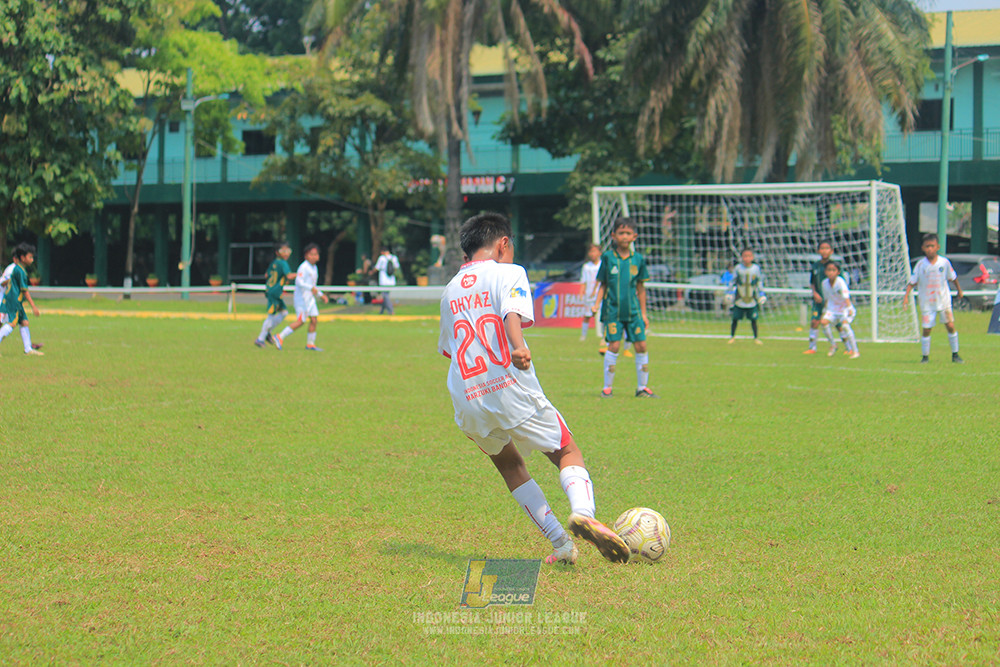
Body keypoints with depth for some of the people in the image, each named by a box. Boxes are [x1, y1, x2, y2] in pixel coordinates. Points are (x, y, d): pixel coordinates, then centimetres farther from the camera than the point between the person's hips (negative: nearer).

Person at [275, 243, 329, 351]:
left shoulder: (314, 268, 16)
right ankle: (280, 337, -3)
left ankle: (310, 344, 10)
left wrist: (321, 295, 20)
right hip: (301, 297, -9)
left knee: (314, 319, 2)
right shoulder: (304, 267, -14)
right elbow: (299, 282, -25)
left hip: (310, 298, 9)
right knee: (301, 321, -10)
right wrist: (311, 288, -34)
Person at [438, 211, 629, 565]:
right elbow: (512, 314, -18)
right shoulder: (508, 273, 4)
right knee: (568, 453, 10)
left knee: (509, 465, 24)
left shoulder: (450, 290, 21)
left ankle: (561, 544, 14)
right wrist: (519, 349, -35)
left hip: (467, 403, 5)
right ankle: (582, 512, -20)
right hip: (512, 390, -5)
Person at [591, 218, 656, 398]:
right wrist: (596, 304, -8)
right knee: (614, 345, -9)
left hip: (633, 310, 2)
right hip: (613, 309, -2)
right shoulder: (608, 258, 1)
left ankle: (642, 388, 10)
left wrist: (643, 313, 12)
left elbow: (640, 288, 12)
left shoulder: (638, 259, 6)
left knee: (641, 346, -1)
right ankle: (607, 387, 3)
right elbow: (602, 285, 6)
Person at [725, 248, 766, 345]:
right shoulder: (738, 268, -4)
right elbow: (733, 282, 5)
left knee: (753, 319, 3)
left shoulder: (756, 268, -1)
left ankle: (756, 337, 18)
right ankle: (732, 336, 20)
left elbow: (760, 282, 10)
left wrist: (761, 294, 8)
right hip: (739, 300, -1)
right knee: (735, 319, 4)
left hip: (752, 300, 1)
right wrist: (730, 293, 2)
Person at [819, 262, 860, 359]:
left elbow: (846, 296, -31)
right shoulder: (824, 283, -2)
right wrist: (824, 310, 16)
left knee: (844, 325, -29)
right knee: (823, 322, -17)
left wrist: (849, 308, -43)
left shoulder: (840, 282, -20)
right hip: (832, 308, 6)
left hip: (844, 308, -6)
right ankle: (833, 345, 5)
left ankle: (855, 351, -22)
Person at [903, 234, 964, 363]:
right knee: (926, 329, 1)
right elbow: (912, 282, -4)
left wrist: (959, 290, 21)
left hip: (943, 300, 0)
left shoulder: (944, 262, -5)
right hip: (926, 303, 0)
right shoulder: (920, 265, -8)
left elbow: (952, 278, 10)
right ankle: (925, 356, 15)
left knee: (950, 326, -4)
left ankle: (955, 354, 9)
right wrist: (906, 296, -14)